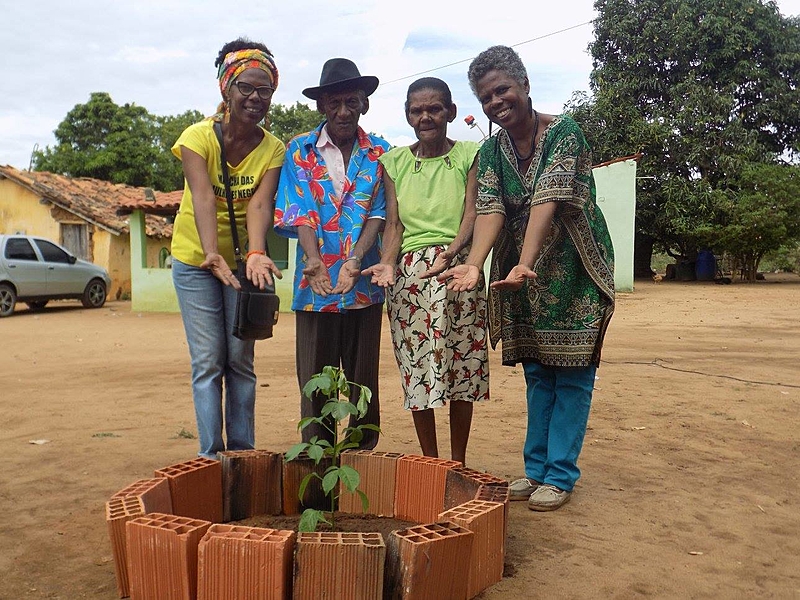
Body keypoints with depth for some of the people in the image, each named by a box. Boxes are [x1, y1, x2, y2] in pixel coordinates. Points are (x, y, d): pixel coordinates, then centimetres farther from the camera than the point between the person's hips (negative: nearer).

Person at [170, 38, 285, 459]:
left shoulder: (273, 149, -7)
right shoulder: (198, 136, -13)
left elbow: (259, 205, -22)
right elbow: (203, 198, -29)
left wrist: (256, 255, -40)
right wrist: (212, 253, -45)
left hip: (243, 261, 2)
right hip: (195, 261, -2)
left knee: (241, 360, 6)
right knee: (208, 362, -3)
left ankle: (242, 452, 17)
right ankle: (210, 455, 7)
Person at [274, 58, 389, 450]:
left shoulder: (379, 153, 8)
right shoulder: (299, 151, 6)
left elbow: (378, 213, -1)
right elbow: (299, 212, -4)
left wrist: (356, 260, -17)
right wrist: (314, 262, -20)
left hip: (364, 283, 1)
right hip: (315, 282, 0)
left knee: (364, 380, 9)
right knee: (314, 381, 4)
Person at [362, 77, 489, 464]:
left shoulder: (469, 155, 7)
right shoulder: (394, 161, 13)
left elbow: (472, 214, -3)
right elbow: (393, 223, 8)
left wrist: (449, 252, -21)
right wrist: (388, 263, -11)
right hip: (409, 271, 2)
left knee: (462, 364, -1)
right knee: (417, 367, 1)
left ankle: (458, 462, 14)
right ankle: (430, 462, 15)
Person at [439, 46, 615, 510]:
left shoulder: (564, 132, -13)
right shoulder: (491, 152, 3)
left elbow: (547, 201, -26)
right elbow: (491, 209, -12)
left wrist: (525, 264, -38)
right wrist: (474, 265, -29)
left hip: (573, 271, -5)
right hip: (525, 277, 5)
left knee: (572, 374, 1)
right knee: (538, 374, 13)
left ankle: (560, 475, 12)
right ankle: (537, 467, 24)